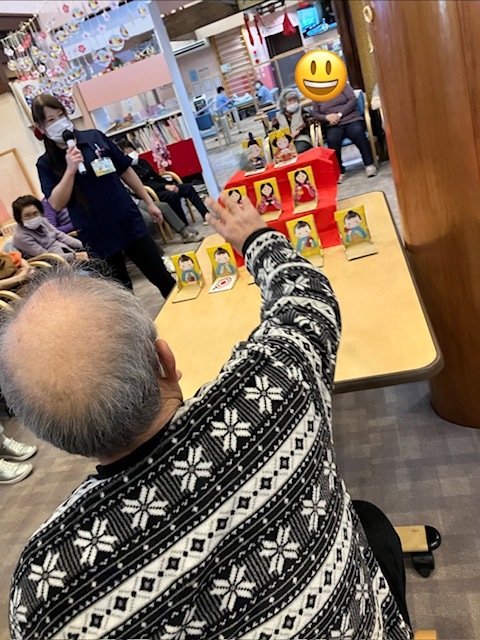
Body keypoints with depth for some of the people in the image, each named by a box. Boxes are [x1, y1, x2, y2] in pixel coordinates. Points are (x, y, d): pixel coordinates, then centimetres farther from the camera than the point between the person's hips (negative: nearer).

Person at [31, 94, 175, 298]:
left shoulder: (95, 137, 2)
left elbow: (125, 170, 9)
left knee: (162, 277, 10)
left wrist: (149, 202, 9)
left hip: (129, 222, 2)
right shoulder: (46, 163, -2)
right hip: (97, 235, -2)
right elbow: (57, 204, -12)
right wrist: (70, 169, -23)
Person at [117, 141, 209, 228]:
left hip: (160, 187, 8)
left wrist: (169, 184, 0)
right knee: (173, 195, -36)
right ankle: (183, 226, -26)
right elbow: (144, 185, -19)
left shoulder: (142, 161, 14)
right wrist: (165, 186, -23)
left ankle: (206, 215, -7)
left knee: (188, 187, -6)